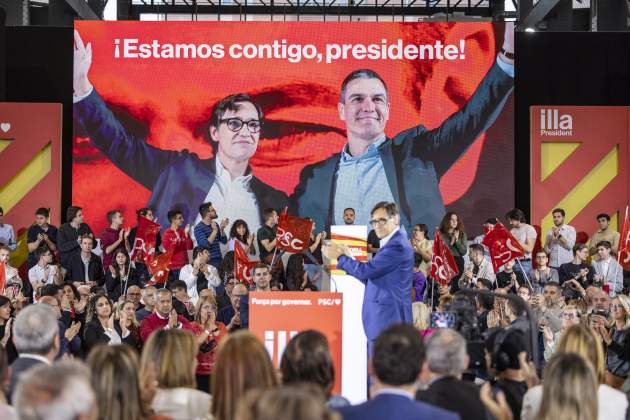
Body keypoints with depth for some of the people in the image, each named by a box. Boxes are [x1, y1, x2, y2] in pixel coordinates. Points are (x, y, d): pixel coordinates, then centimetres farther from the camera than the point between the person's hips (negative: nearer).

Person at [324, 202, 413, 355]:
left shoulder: (397, 246, -14)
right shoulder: (391, 244, 19)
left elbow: (367, 270, -19)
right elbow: (370, 279, 20)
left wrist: (340, 257, -6)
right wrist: (348, 258, 12)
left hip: (388, 320, -10)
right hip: (380, 320, 10)